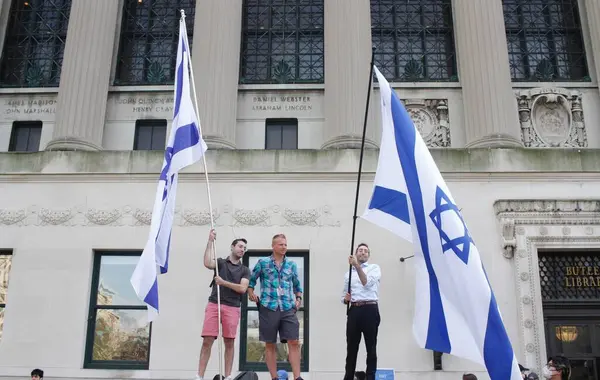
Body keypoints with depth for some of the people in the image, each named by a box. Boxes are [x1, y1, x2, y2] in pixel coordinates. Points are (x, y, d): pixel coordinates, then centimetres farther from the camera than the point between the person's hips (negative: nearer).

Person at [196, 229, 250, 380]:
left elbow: (242, 289, -1)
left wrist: (224, 282, -8)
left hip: (232, 307, 1)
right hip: (213, 305, -1)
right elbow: (208, 263, -12)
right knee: (207, 341, -5)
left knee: (229, 342, 1)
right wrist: (210, 242, -12)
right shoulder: (221, 262, 11)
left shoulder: (244, 270, 13)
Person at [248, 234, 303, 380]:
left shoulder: (292, 264, 12)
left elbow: (297, 285, 22)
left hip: (288, 309, 2)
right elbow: (251, 280, 12)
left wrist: (298, 298, 7)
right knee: (270, 345, 5)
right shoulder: (263, 262, 4)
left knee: (294, 342, -6)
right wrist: (251, 295, -1)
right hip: (268, 308, -2)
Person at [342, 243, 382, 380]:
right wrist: (346, 298, -3)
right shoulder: (349, 273, 20)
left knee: (371, 348, 0)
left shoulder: (374, 268, 7)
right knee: (351, 348, 7)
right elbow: (344, 297, 21)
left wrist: (357, 265, -19)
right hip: (354, 311, 4)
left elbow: (367, 283, -13)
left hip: (370, 310, -4)